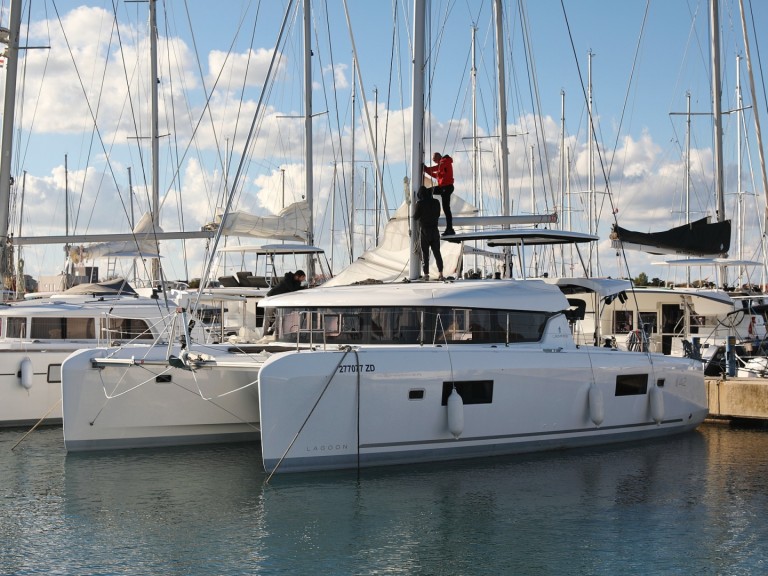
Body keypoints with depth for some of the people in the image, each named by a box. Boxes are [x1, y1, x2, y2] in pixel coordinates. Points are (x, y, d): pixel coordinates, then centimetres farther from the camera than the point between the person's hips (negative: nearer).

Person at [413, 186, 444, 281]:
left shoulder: (420, 203, -10)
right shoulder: (436, 202, 3)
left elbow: (415, 217, -4)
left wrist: (416, 206, 9)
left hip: (424, 231, -3)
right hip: (434, 230, 3)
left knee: (425, 253, 2)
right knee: (437, 252, 6)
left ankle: (426, 274, -1)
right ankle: (441, 274, -1)